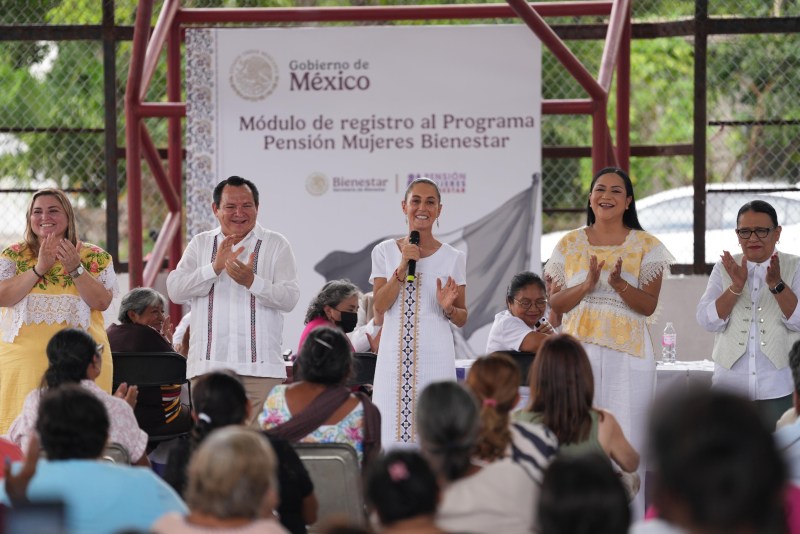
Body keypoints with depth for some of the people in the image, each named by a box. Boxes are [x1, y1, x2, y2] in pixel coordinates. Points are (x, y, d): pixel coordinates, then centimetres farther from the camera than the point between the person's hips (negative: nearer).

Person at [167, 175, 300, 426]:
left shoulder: (276, 244, 7)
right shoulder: (200, 244, 14)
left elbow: (289, 298, -3)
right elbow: (175, 290, 1)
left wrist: (252, 281, -19)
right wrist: (215, 267, -13)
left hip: (260, 367, -2)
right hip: (208, 365, 2)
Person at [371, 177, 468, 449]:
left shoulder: (453, 258, 7)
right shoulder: (385, 252, 9)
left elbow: (462, 319, 11)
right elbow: (380, 306, -1)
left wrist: (448, 307, -11)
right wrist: (403, 266, -9)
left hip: (435, 355, -1)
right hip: (395, 354, 1)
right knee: (392, 434, -2)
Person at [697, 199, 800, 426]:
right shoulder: (724, 268, 7)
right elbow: (707, 320, -4)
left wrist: (776, 285, -24)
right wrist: (736, 286, -18)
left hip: (779, 386, -2)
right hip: (730, 380, 2)